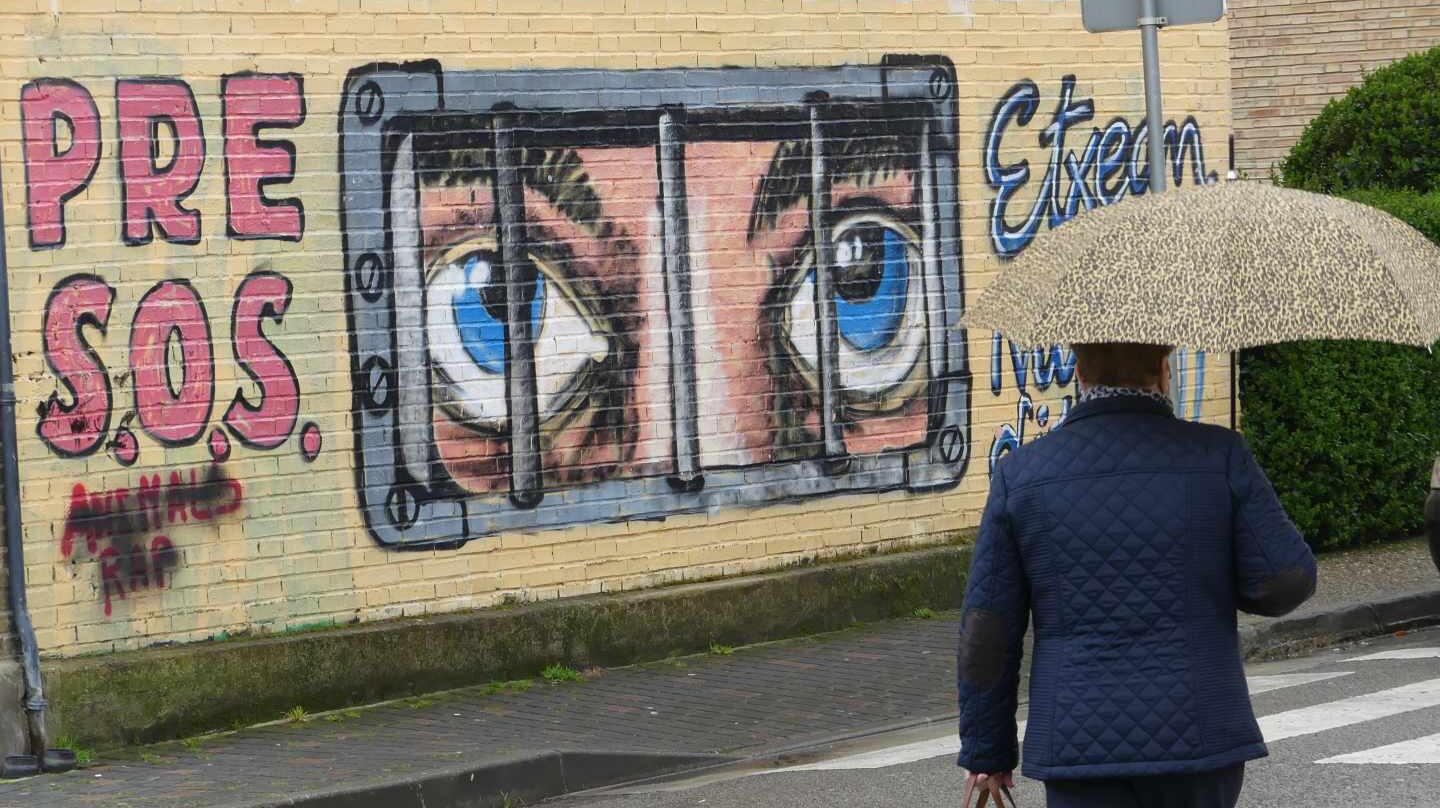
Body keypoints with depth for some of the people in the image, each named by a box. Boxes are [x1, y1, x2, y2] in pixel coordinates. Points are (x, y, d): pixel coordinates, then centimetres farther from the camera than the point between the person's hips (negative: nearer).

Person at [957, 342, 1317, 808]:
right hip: (1199, 736, 0)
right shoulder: (1219, 457, -3)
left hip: (1079, 747, 0)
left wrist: (986, 750, 11)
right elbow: (1286, 580, -4)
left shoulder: (1020, 476, 1)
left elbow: (986, 629, 2)